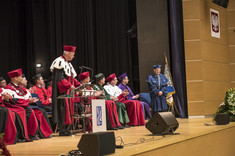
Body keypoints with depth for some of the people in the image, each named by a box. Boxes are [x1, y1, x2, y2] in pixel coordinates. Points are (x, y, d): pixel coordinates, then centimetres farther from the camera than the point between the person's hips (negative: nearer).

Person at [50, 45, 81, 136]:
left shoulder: (68, 63, 19)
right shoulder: (60, 62, -12)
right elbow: (59, 78, -20)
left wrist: (79, 85, 10)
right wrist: (69, 86, -25)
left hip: (68, 91, 10)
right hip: (62, 91, -10)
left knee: (69, 108, 8)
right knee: (63, 109, -10)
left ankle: (66, 128, 12)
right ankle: (62, 130, -8)